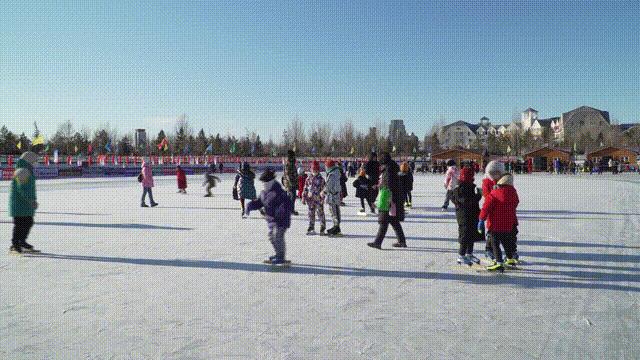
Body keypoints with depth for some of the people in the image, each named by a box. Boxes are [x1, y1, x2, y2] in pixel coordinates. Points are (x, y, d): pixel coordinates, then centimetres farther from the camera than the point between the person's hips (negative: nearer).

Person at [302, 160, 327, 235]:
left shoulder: (321, 179, -3)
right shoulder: (308, 178, 8)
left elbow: (324, 189, -4)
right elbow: (305, 188, 13)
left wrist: (322, 198, -9)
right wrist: (303, 197, 9)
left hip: (319, 199, -4)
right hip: (310, 199, 4)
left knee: (320, 213, 1)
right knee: (311, 214, 9)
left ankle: (322, 229, 11)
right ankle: (311, 228, 19)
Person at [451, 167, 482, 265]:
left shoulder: (469, 187, 13)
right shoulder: (461, 189, -19)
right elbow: (467, 201, -29)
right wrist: (478, 195, -24)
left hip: (472, 216, 10)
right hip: (464, 216, -10)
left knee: (472, 235, 17)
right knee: (466, 236, -5)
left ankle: (469, 254, 30)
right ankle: (461, 256, 4)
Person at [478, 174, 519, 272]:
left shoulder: (494, 194, -16)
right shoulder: (513, 193, 4)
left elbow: (486, 208, -19)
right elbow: (514, 206, 18)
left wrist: (481, 220, -15)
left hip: (495, 224, -6)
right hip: (509, 224, 6)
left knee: (495, 243, -2)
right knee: (507, 241, 23)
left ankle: (499, 263, -11)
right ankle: (510, 259, 37)